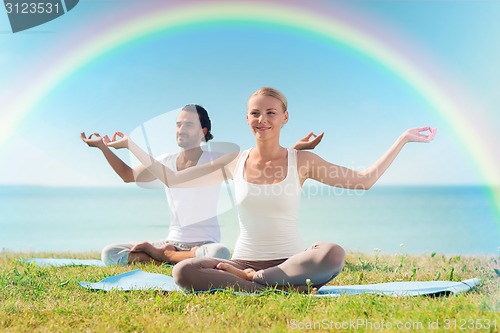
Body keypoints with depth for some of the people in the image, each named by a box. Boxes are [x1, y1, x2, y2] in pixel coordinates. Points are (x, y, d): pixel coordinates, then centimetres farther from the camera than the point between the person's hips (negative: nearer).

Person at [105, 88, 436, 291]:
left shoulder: (302, 161, 3)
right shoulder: (235, 162, 7)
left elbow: (364, 180, 7)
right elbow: (172, 178, 14)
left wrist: (403, 139, 4)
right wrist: (131, 145, 12)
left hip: (291, 262, -1)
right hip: (244, 261, 1)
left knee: (334, 254, -35)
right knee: (184, 272, -28)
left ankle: (250, 279, -19)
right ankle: (279, 289, -26)